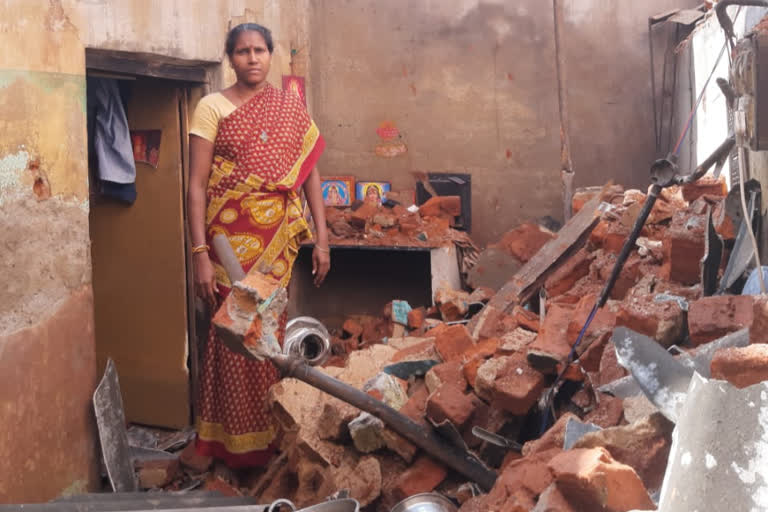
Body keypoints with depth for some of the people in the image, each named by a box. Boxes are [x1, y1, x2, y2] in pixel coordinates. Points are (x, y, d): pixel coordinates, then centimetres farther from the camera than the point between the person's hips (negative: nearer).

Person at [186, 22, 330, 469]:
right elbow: (197, 185, -7)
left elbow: (310, 173, 9)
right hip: (231, 238, -3)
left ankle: (271, 439, 22)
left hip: (279, 237, 3)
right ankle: (236, 446, 13)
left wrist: (322, 239, 2)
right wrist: (200, 254, -15)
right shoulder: (213, 108, -2)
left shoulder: (291, 107, 8)